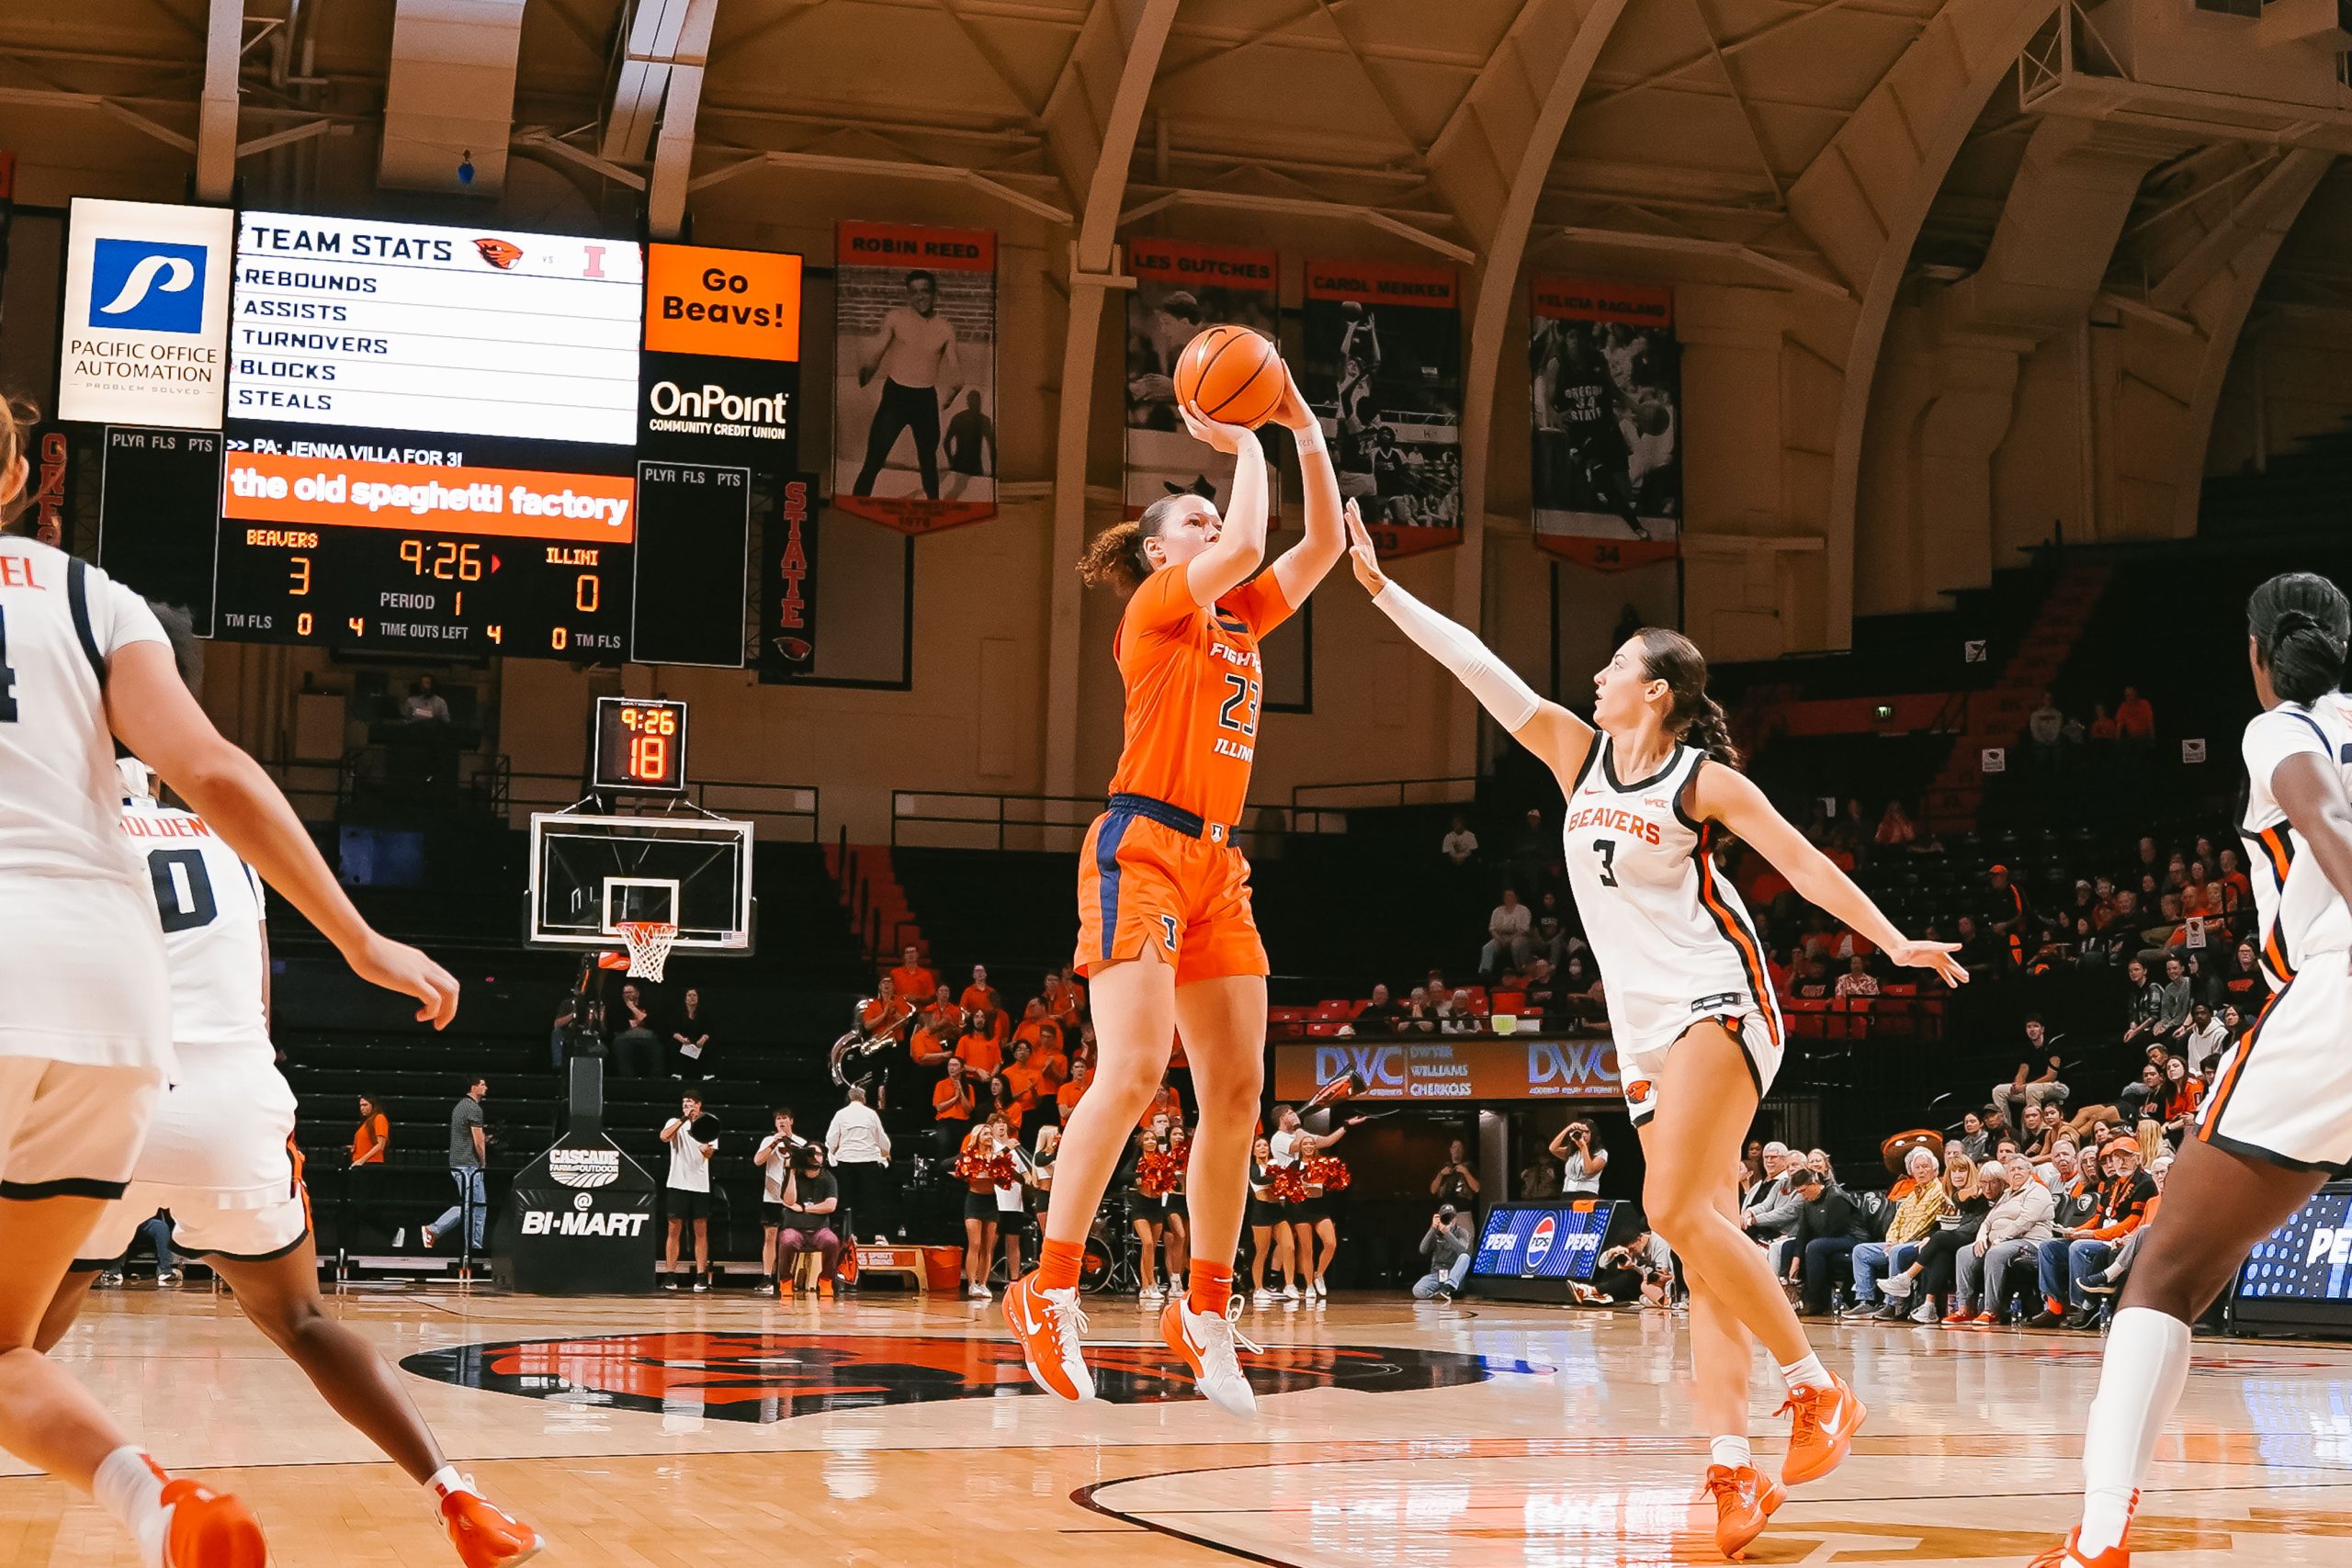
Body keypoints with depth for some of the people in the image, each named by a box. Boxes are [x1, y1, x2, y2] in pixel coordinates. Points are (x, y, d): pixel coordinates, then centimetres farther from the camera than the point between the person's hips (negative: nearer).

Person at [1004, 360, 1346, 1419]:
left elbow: (1322, 544, 17)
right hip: (1142, 849, -8)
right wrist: (1244, 447, -2)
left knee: (1236, 1091, 2)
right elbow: (1247, 547, -16)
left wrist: (1305, 430, 10)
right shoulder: (1158, 607, -1)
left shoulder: (1241, 617, 20)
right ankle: (1050, 1292, -16)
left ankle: (1205, 1312, 9)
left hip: (1216, 865, 8)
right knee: (1132, 1069, -19)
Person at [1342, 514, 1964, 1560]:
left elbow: (1803, 864, -2)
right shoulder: (1578, 754, 10)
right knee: (1704, 1242, 1)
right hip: (1644, 1026, 6)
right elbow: (1474, 663, 8)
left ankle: (1817, 1388, -11)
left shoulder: (1704, 778, -5)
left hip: (1717, 1002, -6)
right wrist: (1379, 587, 7)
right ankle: (1733, 1468, -4)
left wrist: (1895, 943, -8)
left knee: (1678, 1209, -22)